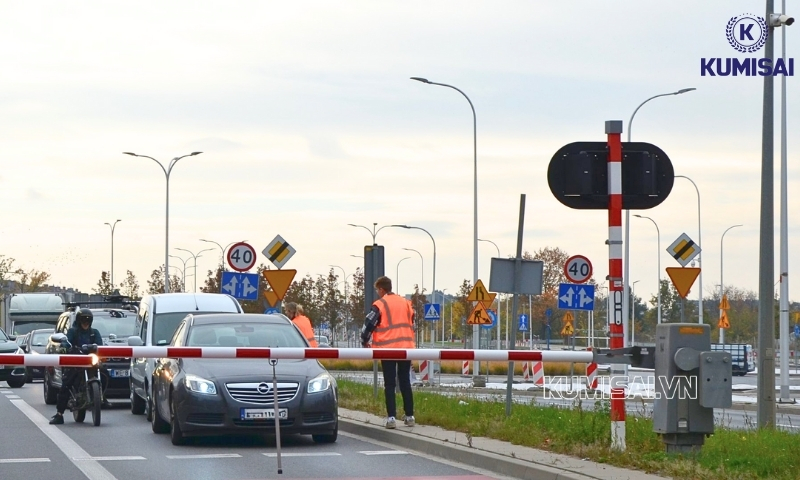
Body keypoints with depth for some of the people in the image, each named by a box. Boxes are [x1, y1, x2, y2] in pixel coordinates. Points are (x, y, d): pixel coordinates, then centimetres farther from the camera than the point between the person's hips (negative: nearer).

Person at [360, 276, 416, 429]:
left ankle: (391, 418, -8)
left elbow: (369, 324, -7)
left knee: (389, 385, -1)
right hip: (406, 347, 5)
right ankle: (410, 416, 11)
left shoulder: (379, 305, -6)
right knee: (405, 383, 12)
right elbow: (412, 323, 21)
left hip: (388, 348, -5)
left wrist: (364, 342, 9)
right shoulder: (405, 303, 12)